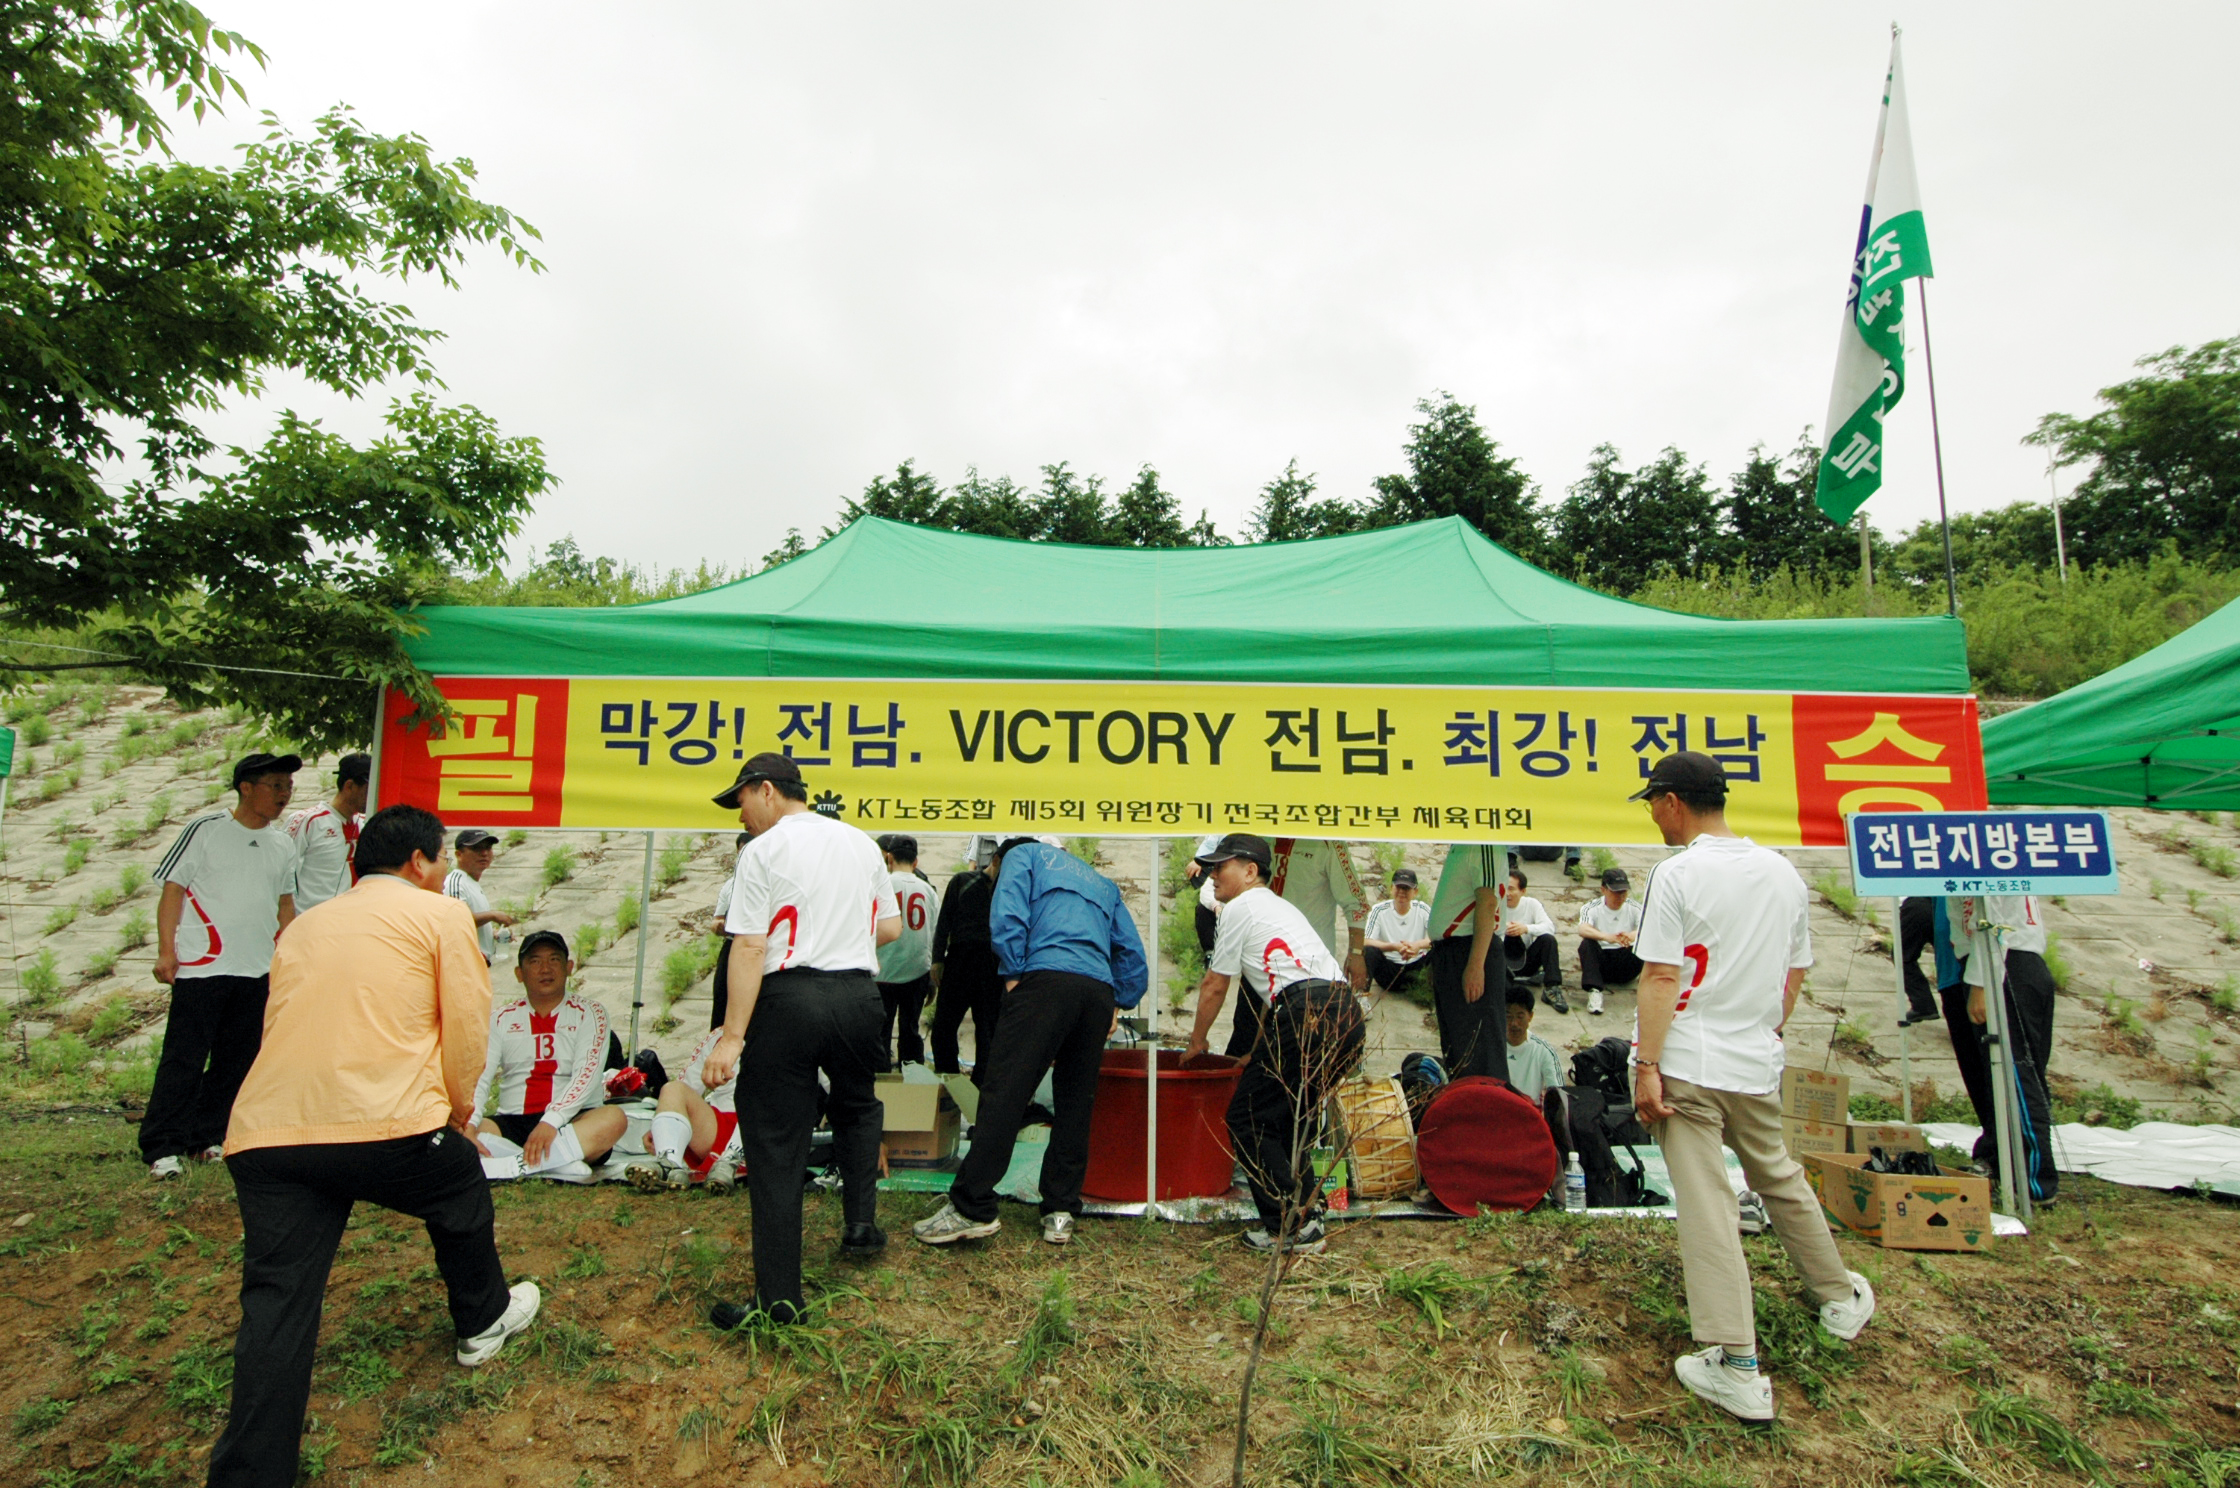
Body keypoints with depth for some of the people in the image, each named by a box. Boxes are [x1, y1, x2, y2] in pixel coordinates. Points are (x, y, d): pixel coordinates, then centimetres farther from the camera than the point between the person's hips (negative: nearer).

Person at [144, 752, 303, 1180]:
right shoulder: (205, 830, -2)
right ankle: (161, 1148, 3)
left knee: (237, 1061, 9)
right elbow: (173, 888, -3)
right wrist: (166, 951, -10)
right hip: (201, 967, -5)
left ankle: (210, 1138, 21)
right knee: (184, 1058, -4)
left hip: (258, 971, 5)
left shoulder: (282, 845, 12)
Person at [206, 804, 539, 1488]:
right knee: (460, 1193, 25)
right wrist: (459, 1101, 19)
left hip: (263, 1132, 5)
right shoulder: (441, 914, 5)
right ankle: (483, 1320, 44)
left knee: (275, 1306, 4)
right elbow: (467, 1021, 1)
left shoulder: (303, 925, 24)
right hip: (386, 1124, -4)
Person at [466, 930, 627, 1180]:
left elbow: (586, 1076, -9)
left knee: (614, 1118, -33)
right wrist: (468, 1127, -22)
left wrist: (551, 1121, -26)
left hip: (571, 1122, -2)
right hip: (511, 1123, 2)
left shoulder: (589, 1013, 5)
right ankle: (560, 1164, -36)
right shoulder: (501, 1019, 12)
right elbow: (477, 1077, -1)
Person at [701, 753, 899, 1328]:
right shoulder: (861, 843, 11)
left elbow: (750, 947, -12)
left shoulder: (764, 851, -4)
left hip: (788, 997, -5)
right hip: (858, 994, 5)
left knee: (776, 1145, 3)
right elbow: (891, 926, 15)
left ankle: (779, 1298, 6)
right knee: (856, 1108, 31)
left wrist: (732, 1036, -13)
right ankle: (860, 1223, 26)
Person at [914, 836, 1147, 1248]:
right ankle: (1060, 1213, 12)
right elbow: (1132, 952, 27)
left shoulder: (1022, 855, 19)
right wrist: (1119, 1004, 25)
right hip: (1100, 990, 6)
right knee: (1076, 1102, 11)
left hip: (1047, 977, -6)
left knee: (1004, 1093, -7)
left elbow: (1007, 915, -1)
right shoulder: (1102, 882, 35)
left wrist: (1012, 975, 0)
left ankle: (971, 1208, -8)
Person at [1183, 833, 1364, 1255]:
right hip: (1348, 1014, 9)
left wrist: (1196, 1042, 23)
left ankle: (1289, 1225, 0)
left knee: (1247, 1119, 1)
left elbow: (1214, 987, 8)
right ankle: (1307, 1213, 21)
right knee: (1292, 1115, 23)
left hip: (1308, 1015, -9)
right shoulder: (1279, 905, 29)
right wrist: (1258, 1055, 41)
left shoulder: (1240, 908, 4)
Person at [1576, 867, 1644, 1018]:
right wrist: (1606, 937, -46)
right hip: (1600, 962, -1)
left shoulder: (1634, 908, 2)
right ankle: (1594, 992, -40)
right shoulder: (1591, 908, -4)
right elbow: (1582, 929, -26)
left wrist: (1634, 934, -42)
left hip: (1626, 964, 1)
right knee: (1587, 943, -32)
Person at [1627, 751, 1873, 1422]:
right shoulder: (1783, 871, 8)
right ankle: (1841, 1297, 42)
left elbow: (1662, 977, -16)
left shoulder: (1678, 873, -12)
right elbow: (1795, 973, 14)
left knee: (1706, 1205, -4)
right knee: (1779, 1178, 25)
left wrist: (1647, 1065, -14)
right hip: (1757, 1064, 6)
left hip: (1689, 1064, -6)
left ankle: (1737, 1368, -3)